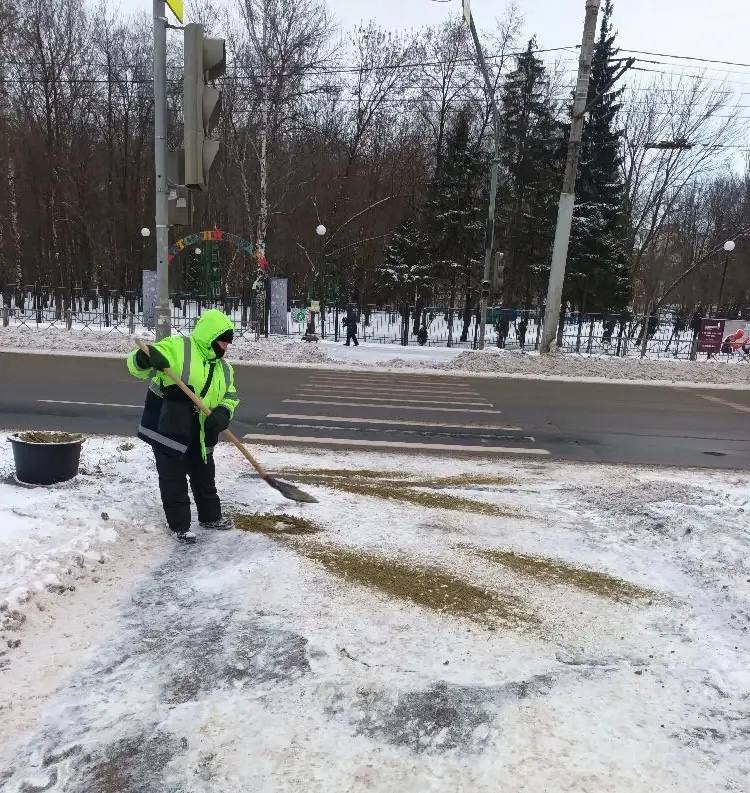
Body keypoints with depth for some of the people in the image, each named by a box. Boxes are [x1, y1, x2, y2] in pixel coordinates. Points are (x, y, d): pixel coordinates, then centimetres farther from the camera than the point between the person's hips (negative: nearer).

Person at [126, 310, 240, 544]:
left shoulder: (223, 368, 10)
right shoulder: (176, 347, -11)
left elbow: (230, 396, 12)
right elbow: (136, 365, -14)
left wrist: (223, 413, -11)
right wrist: (146, 357, -39)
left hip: (201, 435, 7)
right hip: (167, 430, -7)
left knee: (204, 478, 19)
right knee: (174, 481, 4)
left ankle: (210, 517, 38)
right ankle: (179, 525, 19)